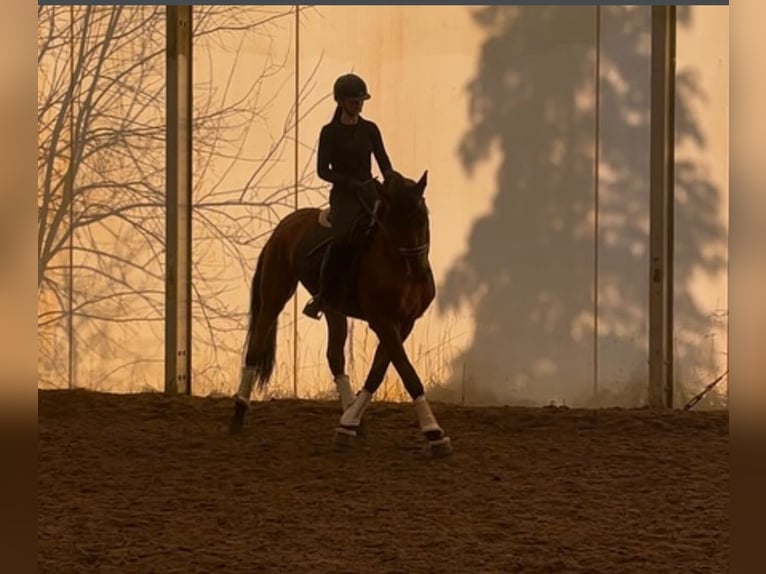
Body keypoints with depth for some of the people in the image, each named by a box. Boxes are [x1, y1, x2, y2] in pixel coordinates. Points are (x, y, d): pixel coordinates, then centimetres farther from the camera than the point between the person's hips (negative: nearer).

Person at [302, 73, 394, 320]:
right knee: (342, 238, -28)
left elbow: (384, 162, 11)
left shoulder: (370, 130, 10)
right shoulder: (330, 132, -1)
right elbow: (323, 170, -6)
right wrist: (351, 183, -17)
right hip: (343, 195, -5)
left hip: (369, 192, 5)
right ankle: (323, 297, -20)